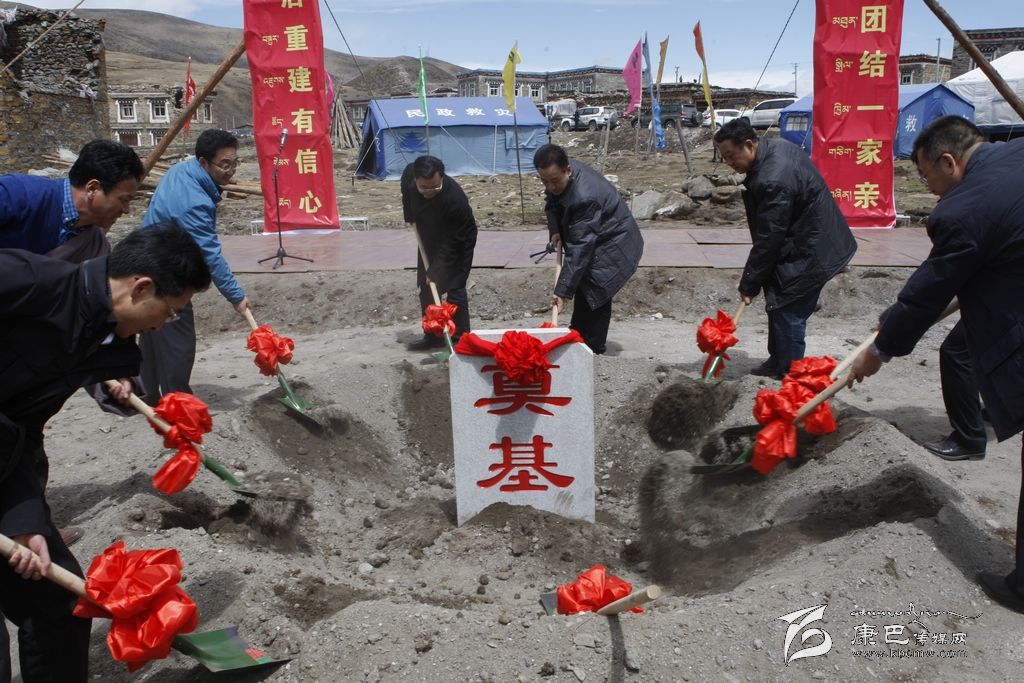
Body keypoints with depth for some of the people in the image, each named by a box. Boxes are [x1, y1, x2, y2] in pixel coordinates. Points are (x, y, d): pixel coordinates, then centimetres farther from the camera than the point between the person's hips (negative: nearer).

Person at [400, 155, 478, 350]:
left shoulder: (455, 199, -40)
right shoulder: (409, 175, -23)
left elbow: (452, 241, -33)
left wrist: (436, 271, -32)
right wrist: (411, 217, 5)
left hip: (458, 243, -6)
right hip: (429, 238, 6)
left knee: (455, 289, -13)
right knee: (426, 288, 9)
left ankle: (460, 339, -5)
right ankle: (433, 336, 19)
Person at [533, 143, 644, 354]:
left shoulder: (584, 198, -38)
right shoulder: (559, 175, -12)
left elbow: (580, 248, -38)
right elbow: (551, 201, 10)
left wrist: (563, 290, -38)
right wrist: (554, 230, -9)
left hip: (613, 245, -9)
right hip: (595, 239, 9)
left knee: (594, 293, -9)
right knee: (582, 286, 16)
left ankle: (592, 348, 4)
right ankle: (577, 336, 30)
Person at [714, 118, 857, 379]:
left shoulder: (773, 181, -30)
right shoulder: (774, 147, 3)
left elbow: (767, 240, -25)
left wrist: (749, 284, -15)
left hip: (809, 252, -11)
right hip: (808, 242, 11)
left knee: (788, 313, -7)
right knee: (779, 306, 17)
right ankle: (777, 362, 30)